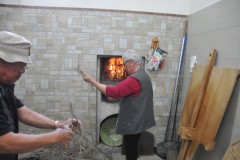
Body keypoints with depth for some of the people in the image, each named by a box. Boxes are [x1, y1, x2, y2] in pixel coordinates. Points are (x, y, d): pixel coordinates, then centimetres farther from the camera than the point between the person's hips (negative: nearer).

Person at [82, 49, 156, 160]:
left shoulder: (134, 79, -25)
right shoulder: (142, 75, 10)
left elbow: (113, 92, -30)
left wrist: (91, 80, -25)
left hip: (133, 123, -10)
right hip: (137, 121, 10)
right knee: (132, 149, 22)